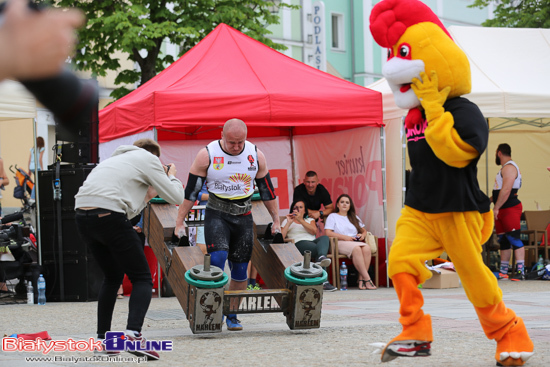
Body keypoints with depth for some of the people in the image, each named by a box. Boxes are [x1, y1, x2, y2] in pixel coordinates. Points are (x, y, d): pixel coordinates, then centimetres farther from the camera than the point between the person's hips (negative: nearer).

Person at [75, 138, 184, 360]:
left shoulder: (117, 159, 33)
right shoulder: (148, 159, 12)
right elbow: (176, 198, 9)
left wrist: (148, 195, 35)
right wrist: (171, 177, 28)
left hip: (82, 216, 7)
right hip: (108, 215, -7)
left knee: (112, 277, 25)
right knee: (142, 279, 0)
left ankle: (102, 338, 23)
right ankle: (133, 334, -22)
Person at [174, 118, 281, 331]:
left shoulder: (256, 155, -1)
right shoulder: (207, 155, -10)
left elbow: (267, 190, 10)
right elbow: (190, 191, -6)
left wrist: (276, 220, 10)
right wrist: (180, 223, -8)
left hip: (244, 216, 3)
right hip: (217, 215, -3)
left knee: (240, 269, 3)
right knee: (218, 258, -23)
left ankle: (232, 316, 15)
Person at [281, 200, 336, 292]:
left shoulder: (310, 220, 32)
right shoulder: (287, 221, 26)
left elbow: (313, 231, 7)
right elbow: (281, 237, 7)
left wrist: (300, 220, 1)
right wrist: (289, 222, 6)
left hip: (313, 242, 3)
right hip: (299, 243, -3)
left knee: (324, 238, -33)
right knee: (317, 249, -35)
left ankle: (322, 257, -66)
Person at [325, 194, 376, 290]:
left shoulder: (354, 217, 28)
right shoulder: (332, 217, 12)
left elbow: (364, 230, 30)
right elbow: (328, 233, -2)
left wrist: (363, 235, 3)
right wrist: (345, 237, -11)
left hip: (356, 242, 5)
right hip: (340, 243, -5)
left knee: (367, 248, -32)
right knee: (356, 249, -38)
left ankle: (361, 279, -35)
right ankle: (367, 279, -40)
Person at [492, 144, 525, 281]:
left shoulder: (509, 168, -14)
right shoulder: (505, 168, 20)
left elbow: (506, 190, -23)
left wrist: (496, 208, -23)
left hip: (511, 208, -11)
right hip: (502, 211, 11)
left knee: (514, 239, -13)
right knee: (503, 241, 11)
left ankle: (520, 271, -16)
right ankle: (503, 272, 16)